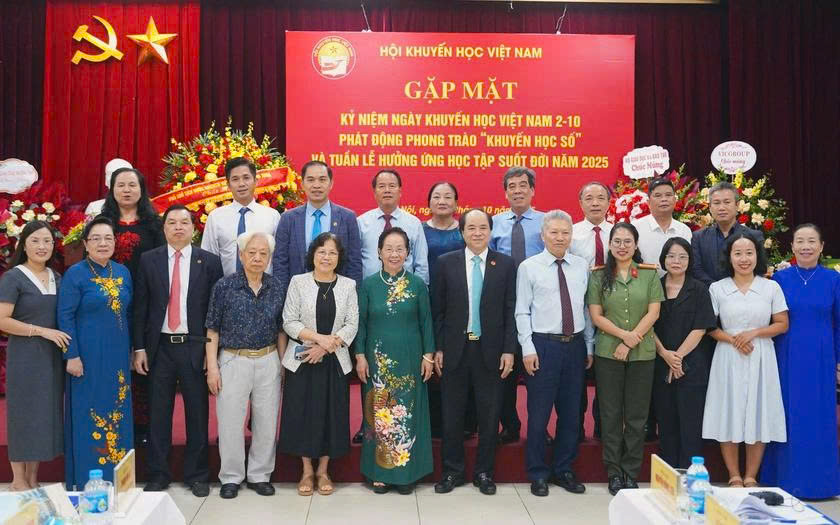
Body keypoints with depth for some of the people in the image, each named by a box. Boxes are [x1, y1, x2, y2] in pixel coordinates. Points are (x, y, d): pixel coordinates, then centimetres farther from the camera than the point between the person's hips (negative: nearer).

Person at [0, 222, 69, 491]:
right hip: (24, 356, -5)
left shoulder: (57, 278, 11)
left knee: (45, 414, 9)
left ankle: (33, 479, 21)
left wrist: (68, 345, 4)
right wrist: (42, 331, -17)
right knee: (24, 414, 1)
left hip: (52, 356, 5)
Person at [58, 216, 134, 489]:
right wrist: (72, 355, -15)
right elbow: (65, 316, -10)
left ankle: (116, 476, 24)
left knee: (117, 414, 10)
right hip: (88, 356, -5)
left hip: (118, 356, 5)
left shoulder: (123, 272, 8)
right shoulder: (75, 274, -7)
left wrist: (131, 350, 12)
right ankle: (86, 481, 14)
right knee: (88, 414, 2)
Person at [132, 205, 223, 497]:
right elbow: (140, 307, 5)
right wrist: (139, 348, 0)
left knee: (197, 413, 7)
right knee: (158, 413, 8)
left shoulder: (210, 262, 1)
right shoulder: (149, 260, 5)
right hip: (159, 347, 1)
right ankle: (157, 475, 23)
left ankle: (196, 475, 21)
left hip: (195, 347, -1)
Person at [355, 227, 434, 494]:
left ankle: (406, 471, 18)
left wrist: (428, 355, -1)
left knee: (408, 412, 5)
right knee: (379, 414, 5)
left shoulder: (417, 285, 1)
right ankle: (380, 471, 18)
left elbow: (426, 322, 3)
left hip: (409, 359, 0)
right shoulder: (368, 284, 1)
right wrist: (360, 356, -2)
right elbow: (361, 322, 3)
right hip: (378, 359, 0)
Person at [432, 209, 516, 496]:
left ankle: (484, 472, 24)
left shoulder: (506, 264, 1)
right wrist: (437, 348, -1)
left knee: (489, 416, 8)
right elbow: (438, 309, 3)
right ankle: (452, 471, 24)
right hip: (455, 349, 0)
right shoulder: (446, 263, 1)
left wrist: (509, 350, -3)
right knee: (452, 415, 9)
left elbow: (510, 310, 1)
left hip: (490, 350, 0)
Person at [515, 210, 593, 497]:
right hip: (543, 345, -4)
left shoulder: (582, 266, 8)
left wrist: (590, 346, 8)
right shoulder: (529, 267, -3)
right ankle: (538, 474, 19)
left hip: (575, 345, 4)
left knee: (571, 412, 12)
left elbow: (586, 308, 9)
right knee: (539, 414, 3)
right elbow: (522, 312, -4)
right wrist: (528, 349, -10)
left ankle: (564, 470, 29)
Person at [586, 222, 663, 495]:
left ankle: (631, 473, 17)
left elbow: (653, 312, 0)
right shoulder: (599, 276, 4)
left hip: (642, 354, 1)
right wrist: (624, 335, -14)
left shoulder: (649, 274, 5)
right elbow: (596, 316, -1)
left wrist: (630, 342, -9)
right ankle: (613, 473, 15)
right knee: (610, 414, 5)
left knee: (637, 416, 6)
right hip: (607, 353, 0)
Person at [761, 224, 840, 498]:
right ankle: (784, 479, 18)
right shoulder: (779, 278, 2)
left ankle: (816, 481, 20)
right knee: (787, 417, 6)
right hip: (787, 359, 0)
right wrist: (771, 358, 2)